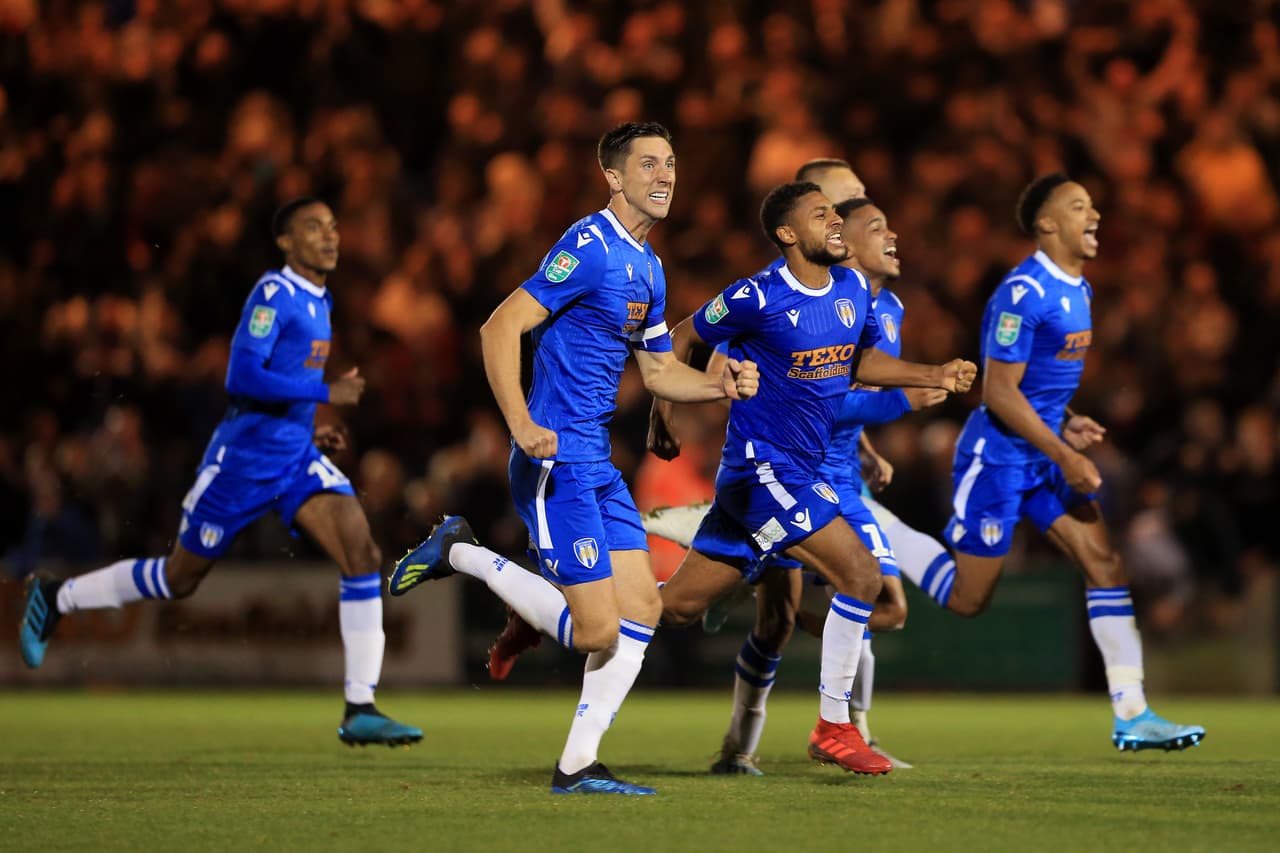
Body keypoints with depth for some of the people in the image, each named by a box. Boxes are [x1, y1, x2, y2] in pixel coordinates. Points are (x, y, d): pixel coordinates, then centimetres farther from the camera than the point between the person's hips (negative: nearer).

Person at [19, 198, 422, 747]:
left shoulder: (318, 300, 12)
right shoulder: (274, 294, -15)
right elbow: (242, 377, -24)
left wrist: (309, 426, 14)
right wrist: (325, 394, -23)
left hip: (296, 458, 7)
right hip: (243, 456, -7)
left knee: (363, 554, -15)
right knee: (180, 578, 7)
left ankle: (360, 711, -15)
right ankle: (55, 599, 32)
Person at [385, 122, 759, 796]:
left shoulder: (647, 266, 15)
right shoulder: (590, 248, -14)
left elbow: (659, 371, 25)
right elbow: (499, 329, -18)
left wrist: (722, 385, 6)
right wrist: (521, 424, -28)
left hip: (598, 462, 9)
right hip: (556, 460, -9)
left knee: (642, 608, 2)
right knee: (599, 633, -11)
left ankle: (578, 766, 7)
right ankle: (462, 556, 6)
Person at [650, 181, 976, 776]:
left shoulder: (854, 289, 6)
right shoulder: (759, 298, -15)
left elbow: (863, 360, 20)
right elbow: (680, 341, -2)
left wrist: (933, 376, 6)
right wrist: (662, 418, 0)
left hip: (802, 471, 8)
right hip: (763, 468, -8)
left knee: (679, 605, 10)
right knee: (861, 575, -15)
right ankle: (833, 729, -5)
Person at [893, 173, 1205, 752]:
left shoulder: (1078, 290, 10)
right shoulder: (1024, 292, -20)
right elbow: (999, 391, -21)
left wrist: (1066, 425, 6)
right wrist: (1065, 455, -21)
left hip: (1046, 456, 9)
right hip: (997, 459, -9)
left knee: (1105, 562, -2)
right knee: (967, 599, 0)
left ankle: (1131, 715, -2)